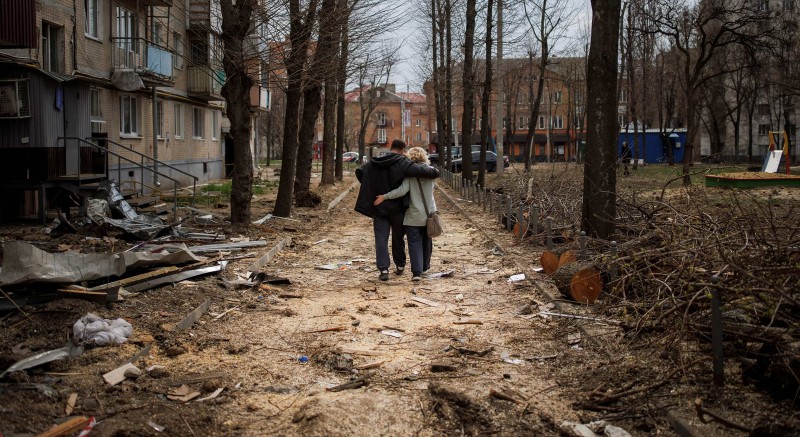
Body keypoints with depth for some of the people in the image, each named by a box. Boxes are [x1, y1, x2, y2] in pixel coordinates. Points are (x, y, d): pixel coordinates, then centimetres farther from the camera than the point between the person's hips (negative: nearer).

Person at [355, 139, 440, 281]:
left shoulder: (374, 163, 3)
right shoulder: (402, 162, -13)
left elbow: (359, 171, 8)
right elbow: (419, 171, -24)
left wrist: (371, 187, 13)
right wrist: (434, 171, -6)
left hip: (379, 208, 2)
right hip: (397, 207, -2)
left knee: (381, 238, 2)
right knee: (398, 237, 15)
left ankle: (383, 269, -9)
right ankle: (400, 266, 27)